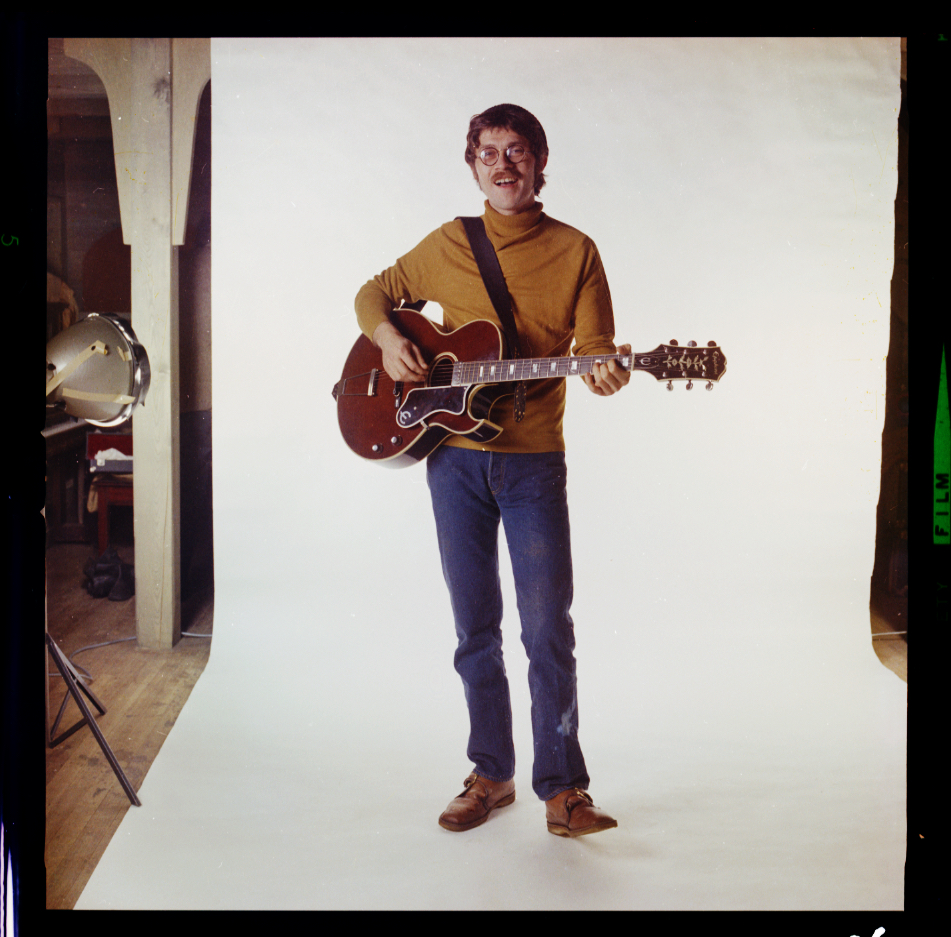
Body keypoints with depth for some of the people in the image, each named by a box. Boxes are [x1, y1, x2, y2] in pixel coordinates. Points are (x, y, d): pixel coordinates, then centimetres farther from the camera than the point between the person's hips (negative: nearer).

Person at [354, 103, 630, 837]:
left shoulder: (574, 251, 1)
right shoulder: (447, 246, 7)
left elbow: (594, 346, -2)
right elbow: (374, 292, 18)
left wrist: (605, 373, -26)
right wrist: (387, 337, -4)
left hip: (534, 461, -2)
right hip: (455, 457, 2)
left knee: (549, 630, -2)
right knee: (475, 627, 10)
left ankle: (561, 788, 11)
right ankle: (491, 775, 24)